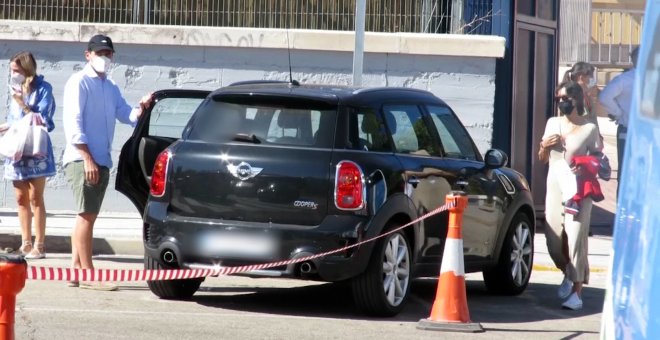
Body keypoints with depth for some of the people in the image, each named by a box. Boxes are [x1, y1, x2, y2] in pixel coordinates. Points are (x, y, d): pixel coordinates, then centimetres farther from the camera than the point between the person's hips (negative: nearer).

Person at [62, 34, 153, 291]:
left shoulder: (111, 88, 20)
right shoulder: (79, 83, -4)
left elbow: (126, 115, 15)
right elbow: (72, 122, -12)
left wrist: (141, 108, -9)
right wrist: (87, 158, -19)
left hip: (101, 161, 8)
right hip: (81, 159, -8)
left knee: (87, 215, 9)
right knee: (87, 215, -11)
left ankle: (76, 269, 12)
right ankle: (87, 275, -14)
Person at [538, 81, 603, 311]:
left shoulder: (589, 128, -4)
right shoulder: (552, 124, 10)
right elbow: (543, 159, 18)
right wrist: (544, 146, -4)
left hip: (577, 190, -5)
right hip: (554, 188, 5)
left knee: (576, 239, -11)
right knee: (554, 240, 5)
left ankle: (577, 292, -8)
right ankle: (568, 274, 34)